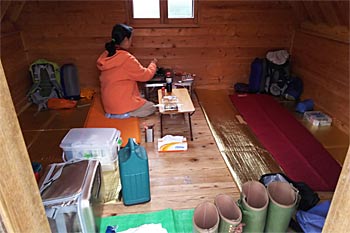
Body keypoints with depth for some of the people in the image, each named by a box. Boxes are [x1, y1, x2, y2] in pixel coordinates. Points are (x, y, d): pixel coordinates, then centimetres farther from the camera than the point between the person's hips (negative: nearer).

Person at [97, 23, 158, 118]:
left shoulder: (106, 56, 2)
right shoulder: (126, 58, -22)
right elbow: (145, 75, -10)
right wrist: (153, 64, 9)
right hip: (123, 106, -8)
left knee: (144, 102, 29)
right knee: (151, 107, 16)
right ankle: (125, 114, 2)